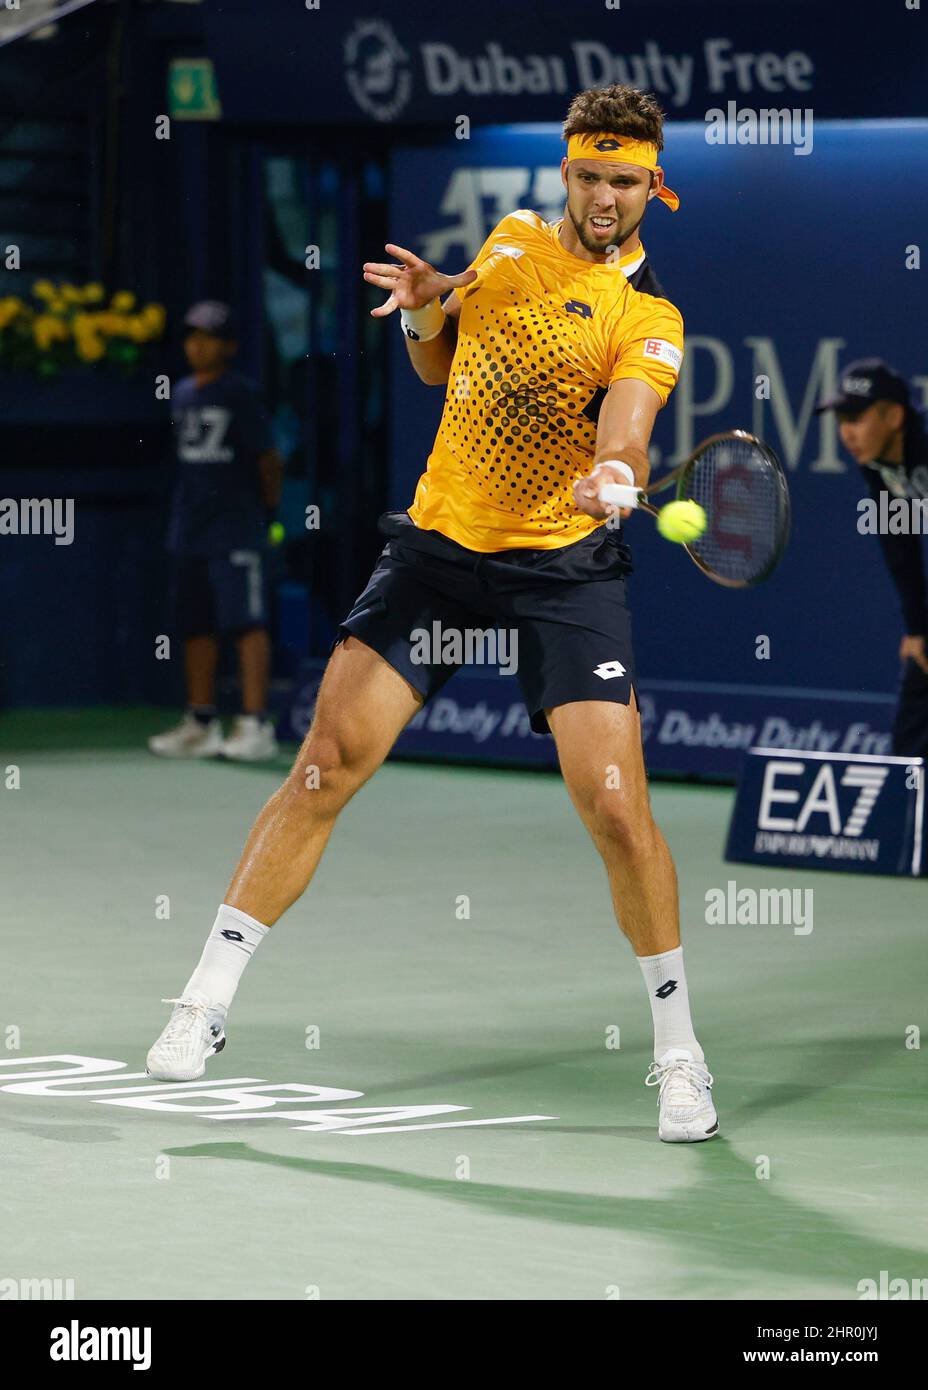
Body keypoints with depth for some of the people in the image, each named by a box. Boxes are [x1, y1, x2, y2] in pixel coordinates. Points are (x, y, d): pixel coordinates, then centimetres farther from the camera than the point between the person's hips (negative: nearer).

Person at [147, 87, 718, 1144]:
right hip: (439, 543, 4)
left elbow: (625, 425, -25)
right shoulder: (512, 239, 6)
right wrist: (425, 309, -2)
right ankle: (207, 1000, 6)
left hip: (564, 569, -3)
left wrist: (616, 475, -48)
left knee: (614, 806, -13)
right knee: (326, 766, -3)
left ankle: (677, 1049, 5)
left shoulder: (647, 318, -8)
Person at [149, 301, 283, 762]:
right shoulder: (182, 394, 13)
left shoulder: (241, 394, -7)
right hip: (188, 528, 8)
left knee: (246, 622, -10)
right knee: (196, 625, 11)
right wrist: (193, 502, 15)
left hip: (235, 529, -8)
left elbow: (267, 458, -5)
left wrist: (267, 505, 3)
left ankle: (256, 724, -14)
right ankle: (201, 723, 19)